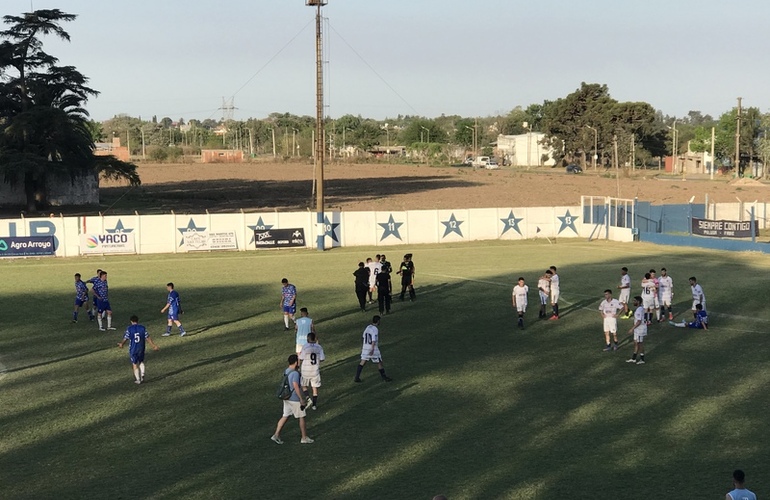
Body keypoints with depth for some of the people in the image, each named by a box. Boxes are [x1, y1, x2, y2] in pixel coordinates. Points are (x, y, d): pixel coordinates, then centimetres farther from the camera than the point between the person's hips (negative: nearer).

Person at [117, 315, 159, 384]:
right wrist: (154, 346, 4)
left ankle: (138, 379, 10)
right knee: (141, 362, 23)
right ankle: (142, 375, 4)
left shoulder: (129, 329, -9)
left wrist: (121, 344, 17)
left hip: (133, 349, -2)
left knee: (135, 364, 9)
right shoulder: (143, 328, -4)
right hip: (141, 348, 2)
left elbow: (125, 339, -4)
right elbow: (148, 338, -4)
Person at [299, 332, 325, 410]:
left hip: (306, 370, -2)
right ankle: (314, 405, 14)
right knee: (315, 387, 12)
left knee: (304, 385, 18)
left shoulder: (305, 347, -13)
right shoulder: (319, 347, -4)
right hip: (315, 371, 2)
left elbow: (301, 359, -11)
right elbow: (322, 359, -2)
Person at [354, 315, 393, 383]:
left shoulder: (368, 327, 8)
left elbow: (364, 336, 18)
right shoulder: (375, 329, -15)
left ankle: (357, 378, 6)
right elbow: (374, 340, -21)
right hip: (373, 349, -7)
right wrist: (372, 349, -24)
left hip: (365, 347, 7)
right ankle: (384, 377, 15)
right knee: (379, 363, 6)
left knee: (362, 362, 10)